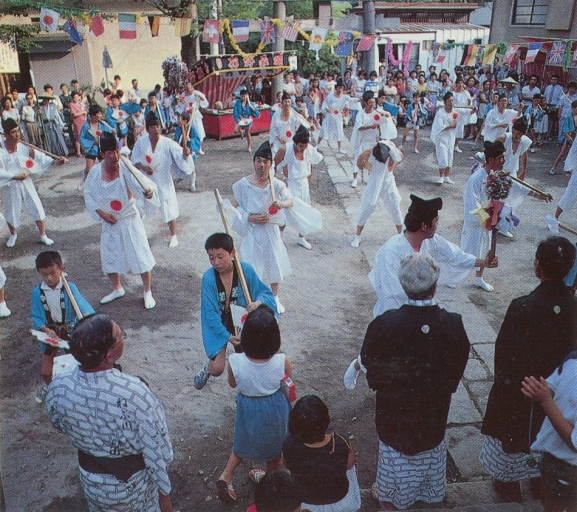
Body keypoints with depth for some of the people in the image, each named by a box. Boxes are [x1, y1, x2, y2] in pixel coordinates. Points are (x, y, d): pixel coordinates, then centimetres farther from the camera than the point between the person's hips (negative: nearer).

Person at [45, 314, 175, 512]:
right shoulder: (134, 393, -36)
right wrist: (165, 492, -8)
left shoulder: (57, 389, -22)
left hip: (91, 483, 4)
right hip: (135, 485, -4)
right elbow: (157, 453, -24)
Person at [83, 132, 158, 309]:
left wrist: (148, 190, -59)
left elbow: (141, 181, -36)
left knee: (140, 255, -2)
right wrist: (101, 213, -10)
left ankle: (147, 292, 18)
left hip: (130, 220, -4)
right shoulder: (95, 172, -8)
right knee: (109, 257, 14)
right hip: (109, 222, 4)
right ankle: (117, 289, 39)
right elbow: (88, 195, 2)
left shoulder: (126, 169, -19)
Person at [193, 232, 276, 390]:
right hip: (218, 326, -1)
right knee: (217, 370, -5)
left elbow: (265, 292, -8)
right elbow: (210, 313, -14)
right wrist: (228, 337, -20)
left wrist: (258, 302, -31)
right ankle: (208, 367, 31)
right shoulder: (208, 278, -18)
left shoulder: (246, 270, -15)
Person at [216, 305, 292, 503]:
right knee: (275, 446, 30)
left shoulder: (235, 362, -31)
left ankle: (226, 476, 30)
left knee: (244, 442, 32)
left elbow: (233, 384, -8)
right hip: (276, 409, 0)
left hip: (249, 410, 0)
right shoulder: (282, 361, -31)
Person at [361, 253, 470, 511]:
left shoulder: (384, 324, -30)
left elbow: (369, 362, -14)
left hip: (394, 407, -1)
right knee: (432, 447, 29)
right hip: (435, 409, 2)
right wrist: (441, 388, 8)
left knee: (393, 449, 24)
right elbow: (458, 366, -9)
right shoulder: (453, 324, -25)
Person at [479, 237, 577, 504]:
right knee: (544, 430, 27)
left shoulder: (523, 308, -32)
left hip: (520, 388, -4)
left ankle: (509, 484, 38)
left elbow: (506, 351, -21)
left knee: (513, 431, 19)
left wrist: (503, 379, -2)